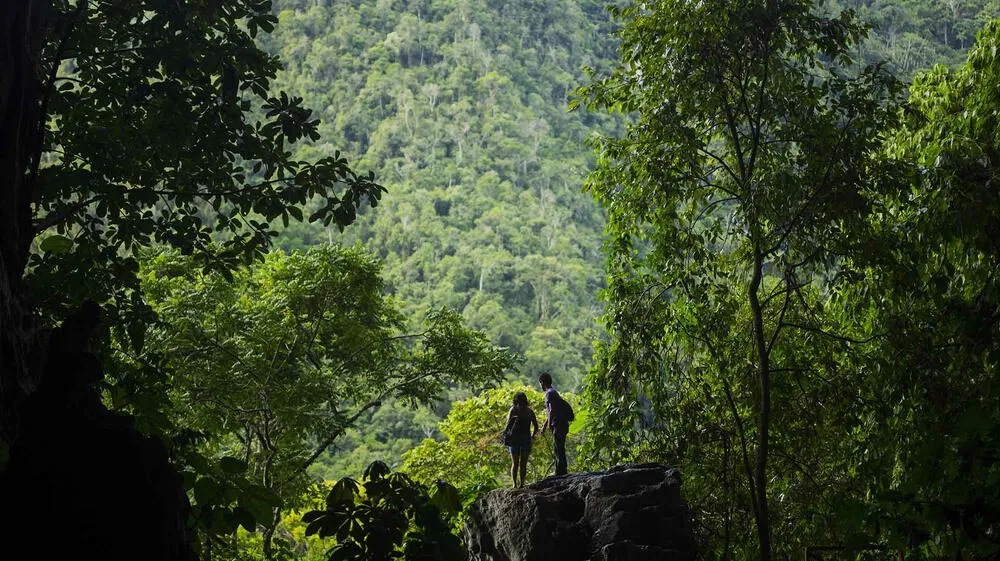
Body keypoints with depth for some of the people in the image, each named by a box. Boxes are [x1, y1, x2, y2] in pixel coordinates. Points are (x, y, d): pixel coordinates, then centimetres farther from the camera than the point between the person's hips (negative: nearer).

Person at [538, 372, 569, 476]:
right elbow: (549, 413, 27)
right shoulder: (553, 392, 21)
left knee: (559, 449, -8)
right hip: (561, 424, 10)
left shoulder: (549, 393, -10)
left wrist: (549, 424, -15)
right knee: (557, 449, 13)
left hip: (558, 425, -10)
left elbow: (552, 410, -19)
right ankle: (559, 473, 18)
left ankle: (561, 472, -8)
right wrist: (544, 426, 29)